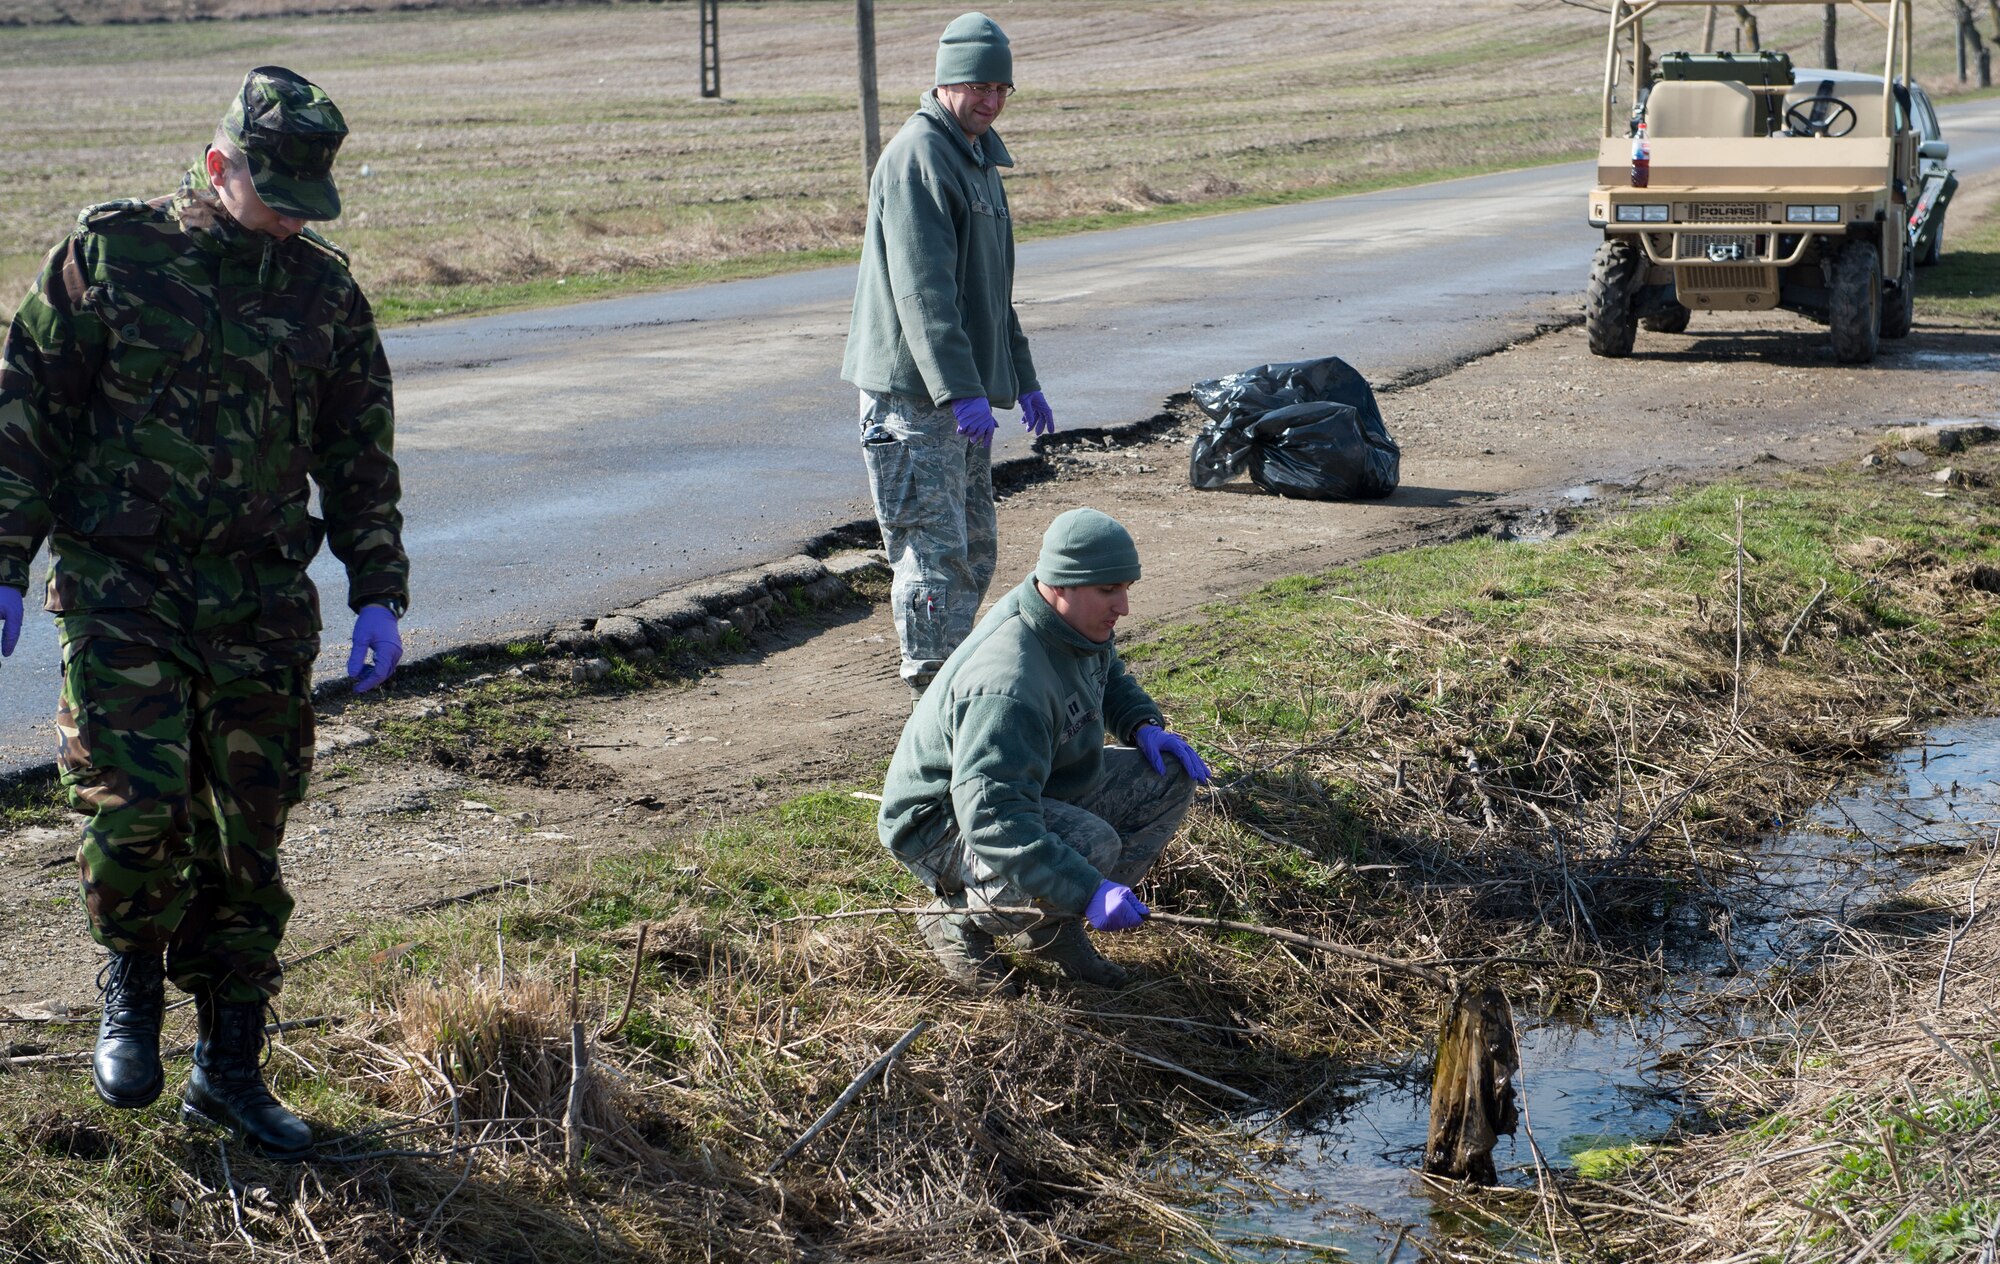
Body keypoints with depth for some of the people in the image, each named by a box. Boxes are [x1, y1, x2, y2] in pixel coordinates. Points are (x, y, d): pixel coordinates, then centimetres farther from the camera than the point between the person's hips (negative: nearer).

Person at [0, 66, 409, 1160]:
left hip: (261, 600, 3)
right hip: (119, 585, -3)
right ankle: (132, 981, 16)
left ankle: (230, 1068, 17)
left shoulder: (324, 291, 8)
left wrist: (377, 595, 8)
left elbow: (360, 456, 14)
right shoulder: (109, 256, -1)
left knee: (247, 834, 5)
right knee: (135, 800, -15)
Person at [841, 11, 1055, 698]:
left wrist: (1023, 379, 28)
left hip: (962, 395, 10)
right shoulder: (918, 154, -14)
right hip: (914, 394, -10)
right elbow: (922, 289, -23)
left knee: (973, 553, 14)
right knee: (934, 553, -9)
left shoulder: (977, 158, 19)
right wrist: (961, 391, -29)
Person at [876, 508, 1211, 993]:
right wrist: (1088, 891, -51)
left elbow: (1110, 678, 21)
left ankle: (1056, 923, 4)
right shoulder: (1008, 687, -37)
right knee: (1091, 845, -35)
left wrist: (1143, 725, -1)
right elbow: (993, 818, -45)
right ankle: (958, 919, -8)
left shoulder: (1081, 624, -6)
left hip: (1032, 787, 10)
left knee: (1168, 779, 0)